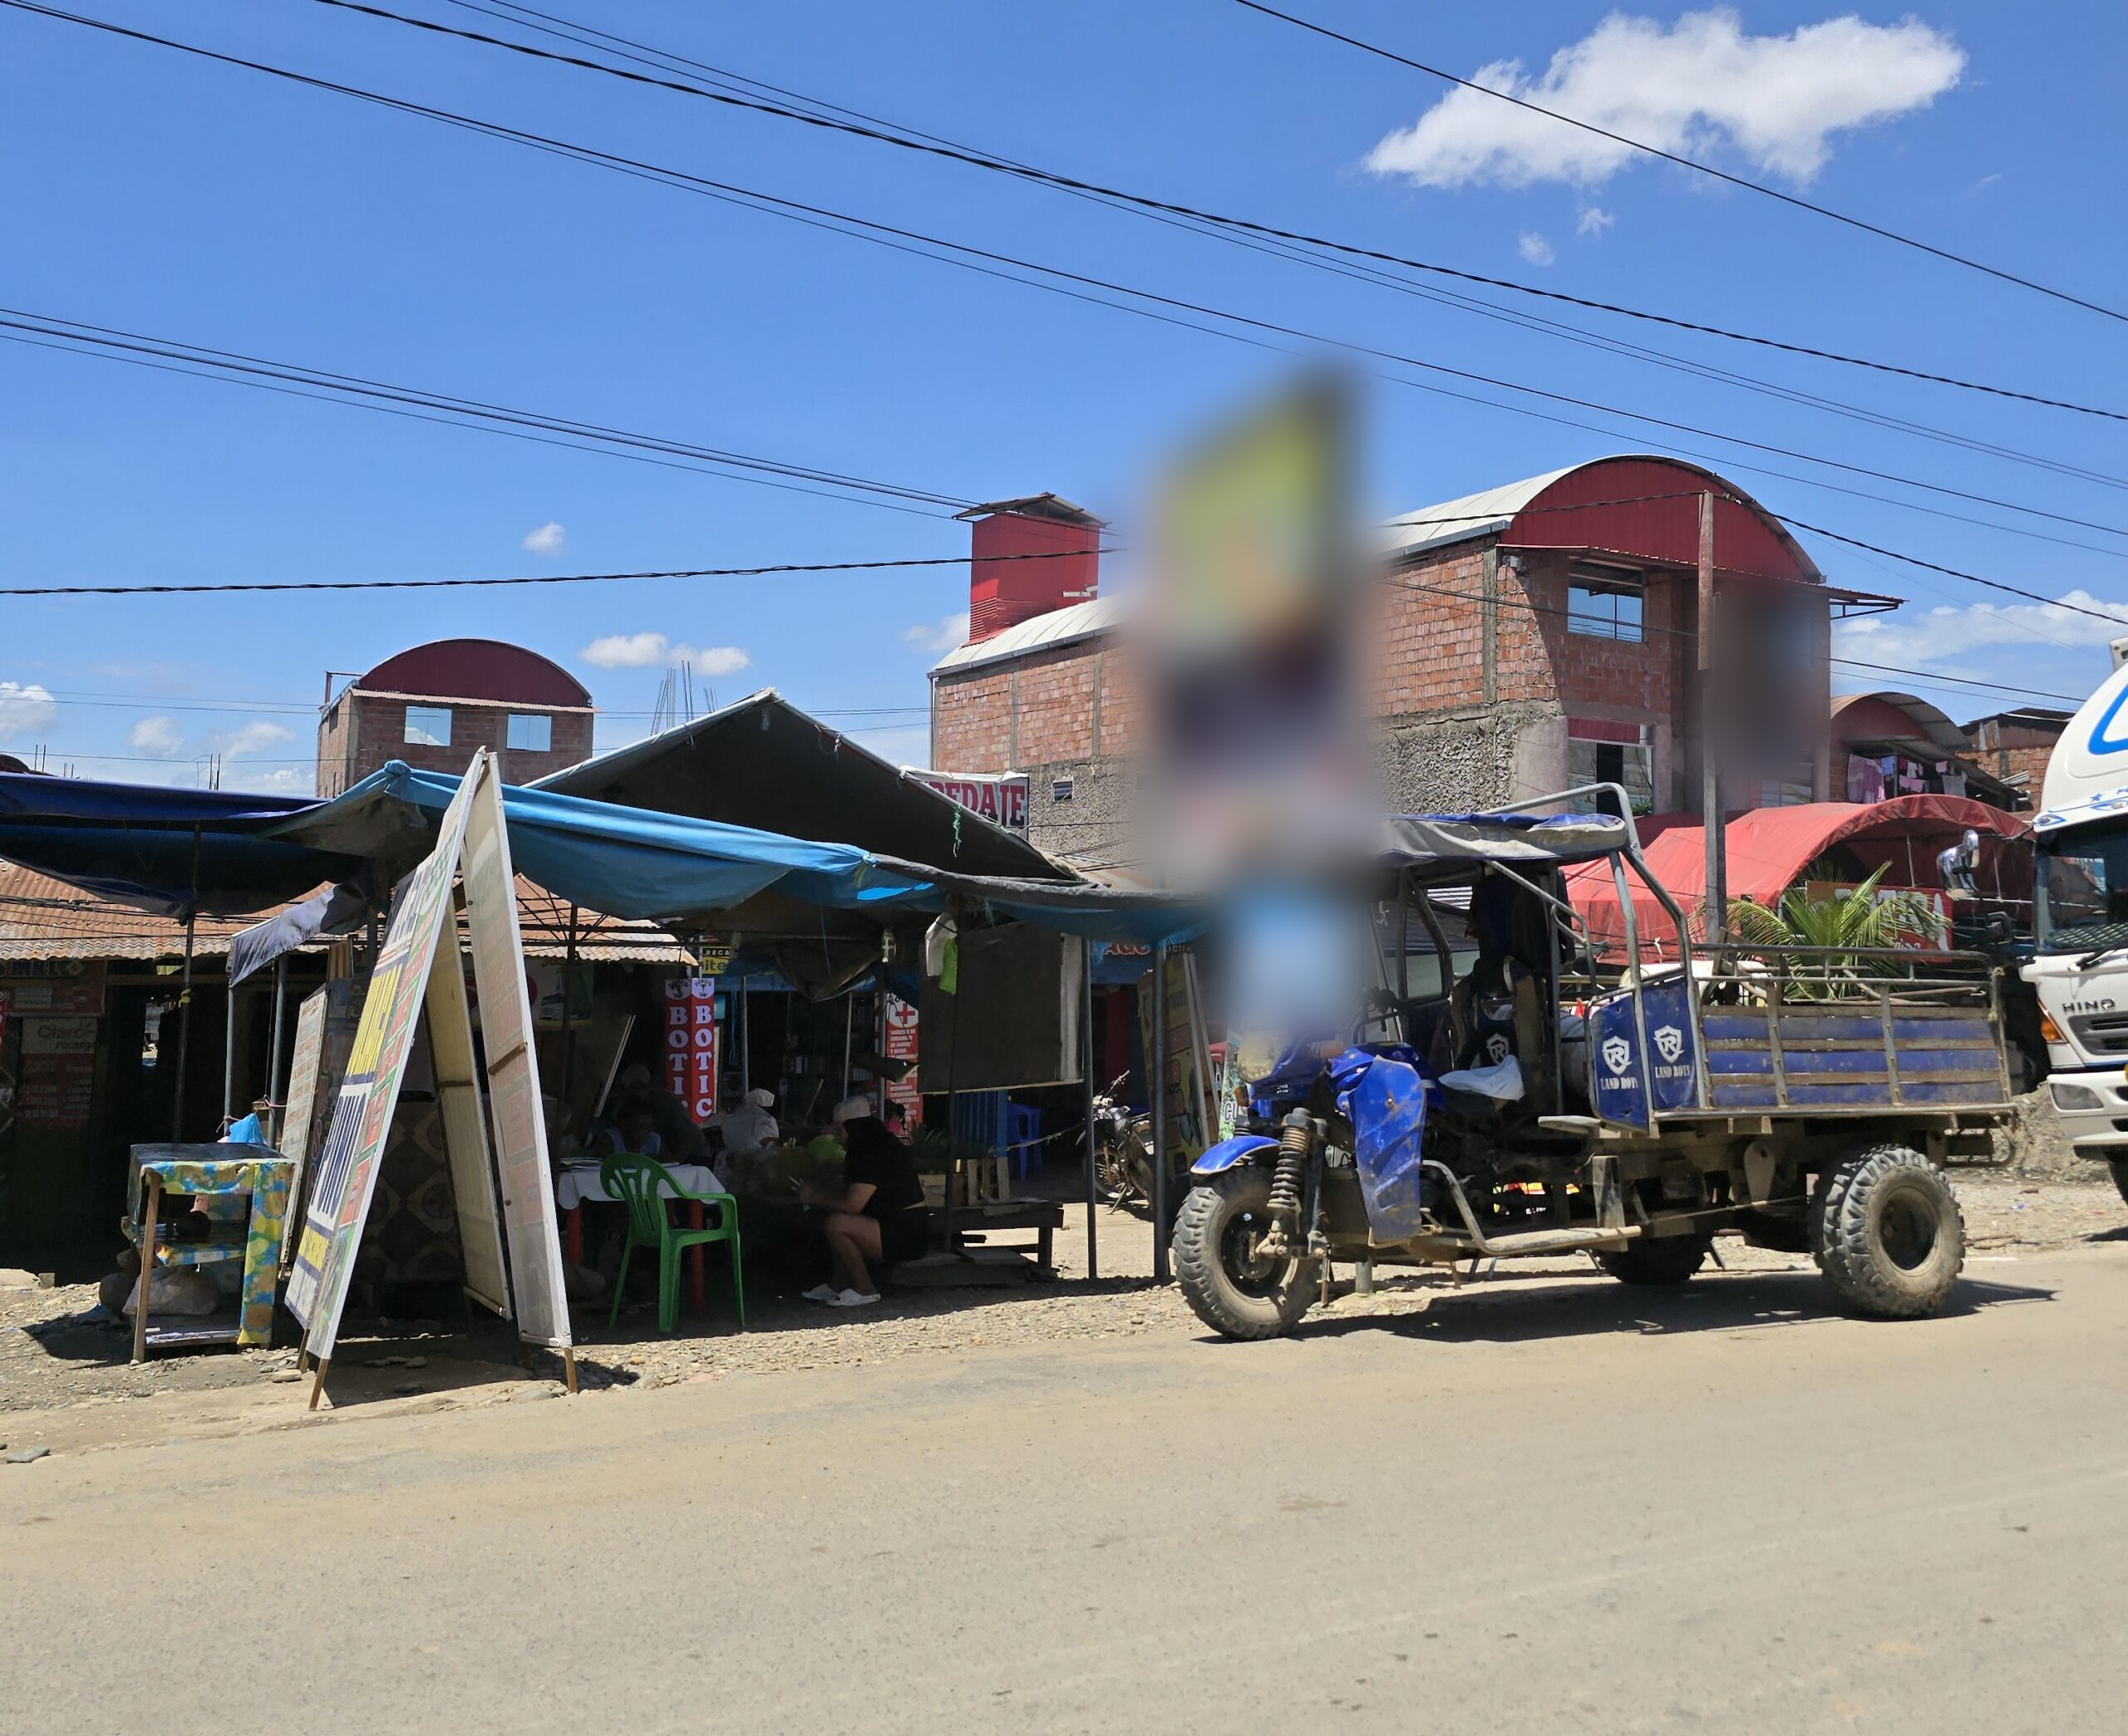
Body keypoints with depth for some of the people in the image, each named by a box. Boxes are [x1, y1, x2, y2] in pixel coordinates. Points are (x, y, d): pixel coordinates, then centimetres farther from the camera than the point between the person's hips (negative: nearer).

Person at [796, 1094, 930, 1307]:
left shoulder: (874, 1154, -16)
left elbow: (851, 1204, -22)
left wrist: (815, 1198, -8)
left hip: (905, 1237, -11)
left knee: (835, 1224, -22)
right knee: (839, 1220, 21)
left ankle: (865, 1291, -9)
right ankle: (839, 1285, 13)